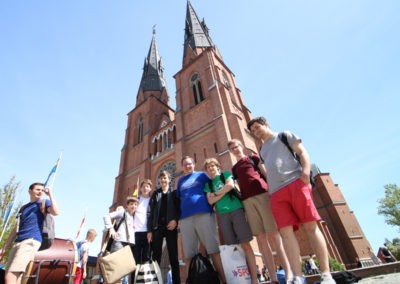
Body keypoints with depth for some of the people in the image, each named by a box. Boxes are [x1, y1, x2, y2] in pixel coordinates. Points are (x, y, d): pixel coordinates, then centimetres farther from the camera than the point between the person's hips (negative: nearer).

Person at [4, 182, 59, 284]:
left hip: (31, 241, -7)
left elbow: (55, 212, -19)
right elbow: (16, 229, 24)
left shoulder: (44, 203, 4)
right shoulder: (23, 208, 21)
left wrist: (50, 194, -14)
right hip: (18, 242, 7)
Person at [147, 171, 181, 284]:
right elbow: (150, 212, 7)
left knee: (173, 256, 2)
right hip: (157, 227, 2)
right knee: (156, 256, 3)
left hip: (170, 226, -1)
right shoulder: (155, 194, 14)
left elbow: (180, 208, 1)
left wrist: (175, 220, -17)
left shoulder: (174, 193, 9)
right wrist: (149, 230, -2)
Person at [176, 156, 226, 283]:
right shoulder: (180, 180, 20)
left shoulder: (201, 175, 12)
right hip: (185, 217, 3)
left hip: (204, 213, -3)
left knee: (214, 249, -2)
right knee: (188, 254, 5)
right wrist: (179, 214, 14)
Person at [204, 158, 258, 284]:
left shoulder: (225, 174, 10)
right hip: (223, 215, 3)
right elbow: (210, 201, 3)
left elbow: (230, 185, -9)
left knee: (245, 244, -4)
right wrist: (224, 192, -6)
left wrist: (216, 193, 0)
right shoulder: (208, 184, 16)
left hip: (236, 210, -3)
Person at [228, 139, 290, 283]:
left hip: (262, 194, -3)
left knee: (273, 235, -6)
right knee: (261, 239, 2)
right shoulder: (234, 168, 23)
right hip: (247, 201, 3)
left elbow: (266, 174, 8)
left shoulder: (253, 158, 14)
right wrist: (241, 203, 11)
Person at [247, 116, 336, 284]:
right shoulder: (261, 151, 28)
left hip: (295, 183, -4)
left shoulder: (284, 135, 16)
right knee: (286, 232, -6)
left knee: (310, 226, -5)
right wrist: (270, 189, 14)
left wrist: (306, 172, -11)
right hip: (276, 194, 4)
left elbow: (302, 152, 6)